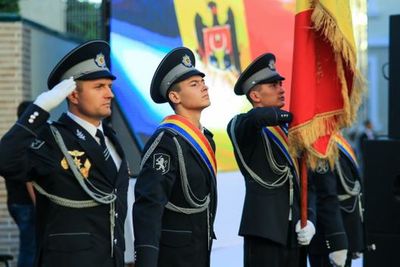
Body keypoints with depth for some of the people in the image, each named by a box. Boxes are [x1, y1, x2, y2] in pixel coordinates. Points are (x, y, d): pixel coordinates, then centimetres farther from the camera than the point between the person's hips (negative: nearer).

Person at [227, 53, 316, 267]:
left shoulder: (288, 132, 18)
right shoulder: (241, 126, -3)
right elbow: (258, 116, -29)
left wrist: (308, 219, 2)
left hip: (293, 233, 7)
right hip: (264, 230, -7)